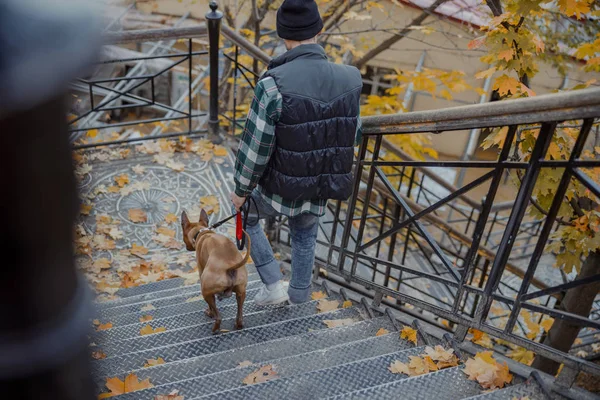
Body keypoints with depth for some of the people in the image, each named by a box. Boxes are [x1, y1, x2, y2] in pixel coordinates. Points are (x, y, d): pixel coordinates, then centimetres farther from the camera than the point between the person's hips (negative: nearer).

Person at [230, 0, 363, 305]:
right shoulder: (350, 79, -15)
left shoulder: (273, 84, -29)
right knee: (304, 239, 34)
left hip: (279, 191, -3)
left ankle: (273, 285, 32)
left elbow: (255, 148, -22)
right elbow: (350, 135, 1)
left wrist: (241, 190, -3)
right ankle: (299, 295, 56)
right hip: (319, 190, 4)